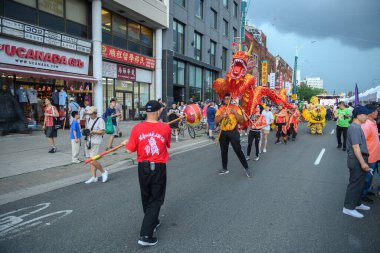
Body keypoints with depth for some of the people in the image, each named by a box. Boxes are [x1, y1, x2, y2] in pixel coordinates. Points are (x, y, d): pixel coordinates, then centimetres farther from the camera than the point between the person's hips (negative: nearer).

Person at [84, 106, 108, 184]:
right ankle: (94, 177, 16)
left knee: (93, 160, -12)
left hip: (95, 142, -8)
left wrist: (92, 131, -19)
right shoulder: (89, 119, 16)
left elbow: (102, 132, -15)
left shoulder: (100, 120, -9)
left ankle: (104, 172, 9)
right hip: (88, 141, 8)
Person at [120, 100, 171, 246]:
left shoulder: (137, 128, -10)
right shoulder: (165, 128, -11)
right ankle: (145, 235, 3)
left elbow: (130, 150, -7)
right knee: (155, 200, 8)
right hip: (159, 168, -2)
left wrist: (126, 143, 14)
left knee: (146, 198, 23)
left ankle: (153, 222, 42)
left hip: (143, 167, 2)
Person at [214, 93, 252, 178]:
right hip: (223, 133, 4)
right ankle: (225, 169, 25)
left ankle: (246, 168, 7)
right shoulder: (220, 109, 6)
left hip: (233, 132, -4)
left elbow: (241, 120, -10)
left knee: (238, 150, -6)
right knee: (224, 151, 12)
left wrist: (235, 112, -20)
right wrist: (221, 116, -15)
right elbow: (216, 122, 3)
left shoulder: (236, 108, -4)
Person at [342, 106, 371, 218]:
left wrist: (363, 161, 24)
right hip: (357, 160, -10)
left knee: (359, 183, 19)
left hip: (360, 159, 10)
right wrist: (362, 162, -25)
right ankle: (348, 208, 6)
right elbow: (355, 146, -25)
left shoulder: (357, 127, 13)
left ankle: (357, 203, 33)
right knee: (355, 184, -3)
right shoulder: (355, 128, -19)